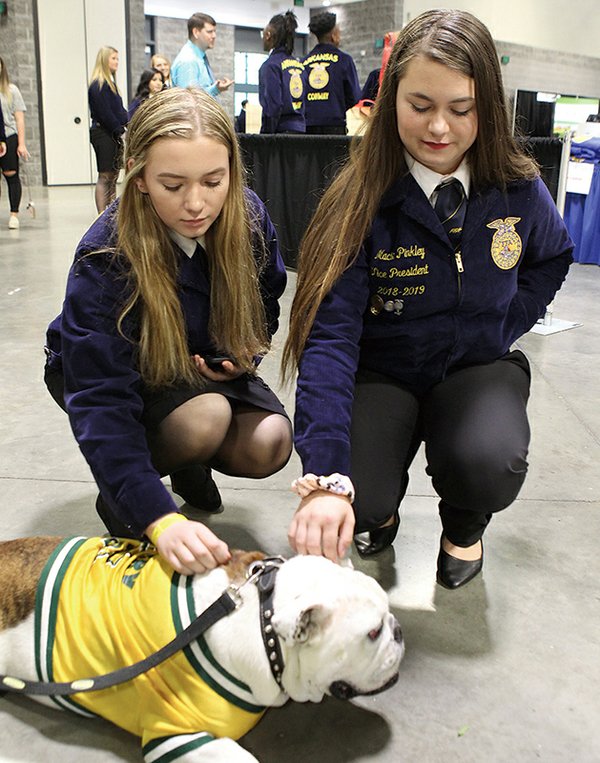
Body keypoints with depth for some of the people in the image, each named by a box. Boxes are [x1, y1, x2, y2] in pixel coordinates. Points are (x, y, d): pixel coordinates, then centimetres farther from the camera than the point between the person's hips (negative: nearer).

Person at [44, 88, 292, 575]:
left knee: (269, 446, -19)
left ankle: (188, 466, 14)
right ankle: (115, 496, -2)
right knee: (205, 419, -33)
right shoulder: (105, 257, -34)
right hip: (105, 371, -4)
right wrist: (160, 519, -50)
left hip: (205, 368, 4)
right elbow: (101, 403, -39)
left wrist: (244, 354, -20)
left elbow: (265, 305, 2)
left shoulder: (249, 218, -19)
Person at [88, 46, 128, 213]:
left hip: (112, 135, 10)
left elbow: (118, 110, 18)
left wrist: (126, 125, 4)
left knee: (113, 175, 11)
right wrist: (119, 129, -14)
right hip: (103, 134, -10)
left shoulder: (109, 83, 18)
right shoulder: (98, 85, -12)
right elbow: (104, 113, -18)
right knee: (105, 176, -8)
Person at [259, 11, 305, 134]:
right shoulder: (299, 64, 14)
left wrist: (265, 135, -11)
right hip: (300, 129, 7)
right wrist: (300, 126, 18)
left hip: (282, 129, -7)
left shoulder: (271, 65, -8)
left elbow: (272, 106, -14)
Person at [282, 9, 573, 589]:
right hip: (382, 371, -1)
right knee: (360, 500, -26)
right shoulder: (360, 200, -18)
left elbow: (552, 259, 15)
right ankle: (382, 506, 16)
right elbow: (331, 335, -26)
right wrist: (325, 478, -37)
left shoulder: (518, 190, -9)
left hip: (477, 367, 2)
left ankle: (463, 528, 10)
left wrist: (500, 327, -2)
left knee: (489, 467, -30)